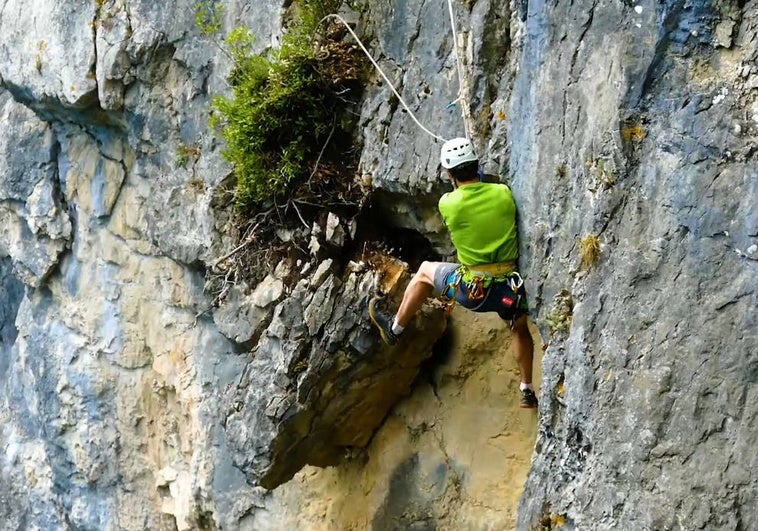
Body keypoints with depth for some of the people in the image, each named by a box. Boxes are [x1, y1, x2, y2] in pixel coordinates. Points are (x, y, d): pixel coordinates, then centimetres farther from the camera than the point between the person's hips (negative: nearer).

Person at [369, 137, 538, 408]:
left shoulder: (448, 203, -11)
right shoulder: (503, 194, -7)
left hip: (471, 290, -2)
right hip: (509, 288, 2)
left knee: (425, 271, 27)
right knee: (520, 328, 34)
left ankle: (395, 327, 41)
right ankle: (527, 389, 37)